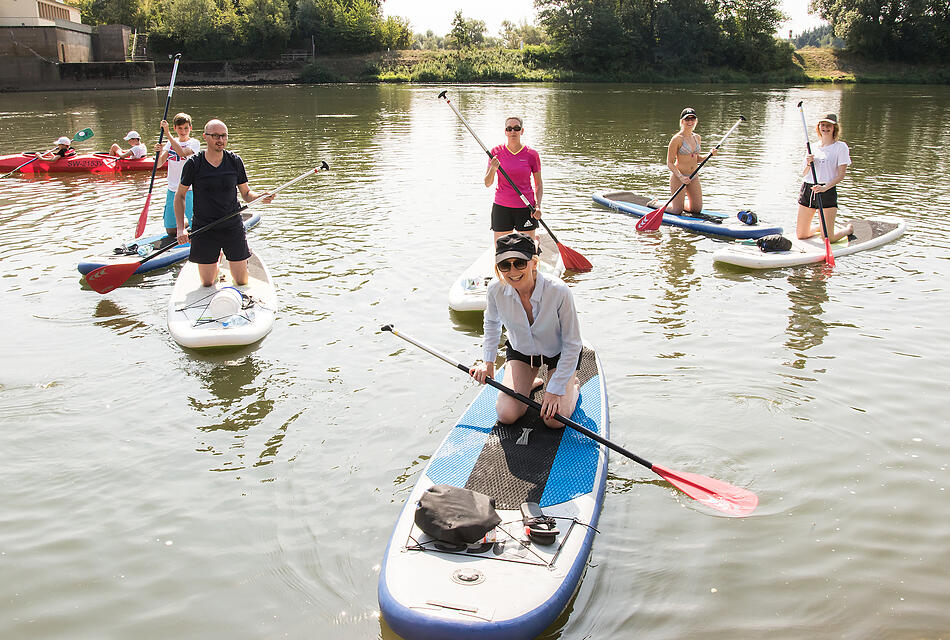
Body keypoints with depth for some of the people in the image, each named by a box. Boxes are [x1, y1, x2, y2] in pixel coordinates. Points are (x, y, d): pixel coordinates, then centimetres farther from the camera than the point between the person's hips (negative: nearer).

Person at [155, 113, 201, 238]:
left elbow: (182, 153, -27)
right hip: (172, 190, 5)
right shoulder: (171, 143, 10)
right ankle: (186, 221, 36)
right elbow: (159, 164, 1)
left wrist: (167, 133, -29)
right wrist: (160, 151, -19)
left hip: (188, 189, -5)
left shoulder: (194, 143, -5)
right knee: (171, 231, 8)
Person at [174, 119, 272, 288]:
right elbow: (180, 196, 2)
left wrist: (260, 196, -17)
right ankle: (216, 262, 38)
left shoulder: (235, 161, -1)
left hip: (233, 227, 1)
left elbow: (246, 193, 6)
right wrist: (180, 228, -7)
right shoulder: (193, 163, -7)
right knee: (207, 284, 5)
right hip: (204, 229, -1)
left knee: (242, 282, 3)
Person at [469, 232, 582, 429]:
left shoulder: (558, 291, -34)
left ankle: (573, 384, 19)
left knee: (555, 420, -14)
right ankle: (530, 383, 20)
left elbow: (572, 345, -23)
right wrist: (488, 362, -2)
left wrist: (555, 390, -23)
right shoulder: (496, 289, -23)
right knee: (507, 415, -11)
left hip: (558, 353, -3)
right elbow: (492, 322, 3)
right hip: (520, 352, 3)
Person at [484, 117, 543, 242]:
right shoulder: (497, 152, 2)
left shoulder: (532, 154, 0)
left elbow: (539, 184, 7)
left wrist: (538, 206, -6)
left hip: (526, 208, -1)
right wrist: (493, 169, -17)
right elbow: (487, 183, 2)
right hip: (501, 207, 1)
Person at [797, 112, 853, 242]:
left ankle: (849, 229, 25)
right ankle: (820, 227, 39)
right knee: (801, 235, 7)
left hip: (827, 191, -5)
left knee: (828, 239, -7)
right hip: (807, 189, 5)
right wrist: (808, 164, -8)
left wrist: (825, 187, -22)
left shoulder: (840, 147, -1)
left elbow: (841, 174, -7)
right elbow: (804, 174, 13)